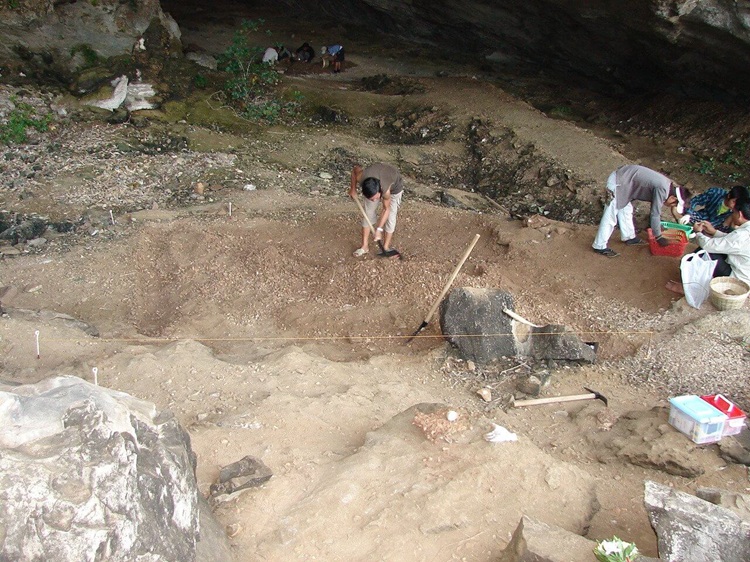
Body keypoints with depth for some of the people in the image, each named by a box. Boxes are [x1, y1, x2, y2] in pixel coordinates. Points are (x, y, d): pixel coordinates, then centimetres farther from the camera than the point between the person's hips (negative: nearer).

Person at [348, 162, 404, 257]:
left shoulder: (386, 190, -44)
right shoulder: (360, 177, -40)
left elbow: (386, 209, -26)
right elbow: (355, 168, -14)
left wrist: (379, 229, -26)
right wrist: (353, 189, -7)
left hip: (394, 185, -3)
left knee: (390, 216, -8)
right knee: (368, 213, 0)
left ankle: (386, 247, 6)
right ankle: (365, 246, 10)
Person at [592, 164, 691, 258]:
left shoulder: (667, 184, 10)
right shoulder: (662, 189, -18)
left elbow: (656, 211, 24)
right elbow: (655, 214, -15)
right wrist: (659, 237, -5)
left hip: (622, 177, 10)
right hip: (617, 183, -10)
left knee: (625, 210, 22)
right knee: (610, 217, -2)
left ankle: (629, 237, 38)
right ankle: (600, 247, 6)